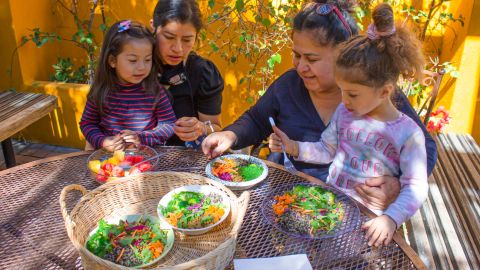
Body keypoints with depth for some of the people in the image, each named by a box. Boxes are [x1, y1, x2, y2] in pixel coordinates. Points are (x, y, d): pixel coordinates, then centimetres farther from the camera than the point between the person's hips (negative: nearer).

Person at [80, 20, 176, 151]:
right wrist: (102, 141, -10)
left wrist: (142, 138, -13)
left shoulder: (155, 91, -6)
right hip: (109, 155, 0)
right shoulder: (101, 92, -3)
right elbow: (87, 123, 8)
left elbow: (169, 124, 0)